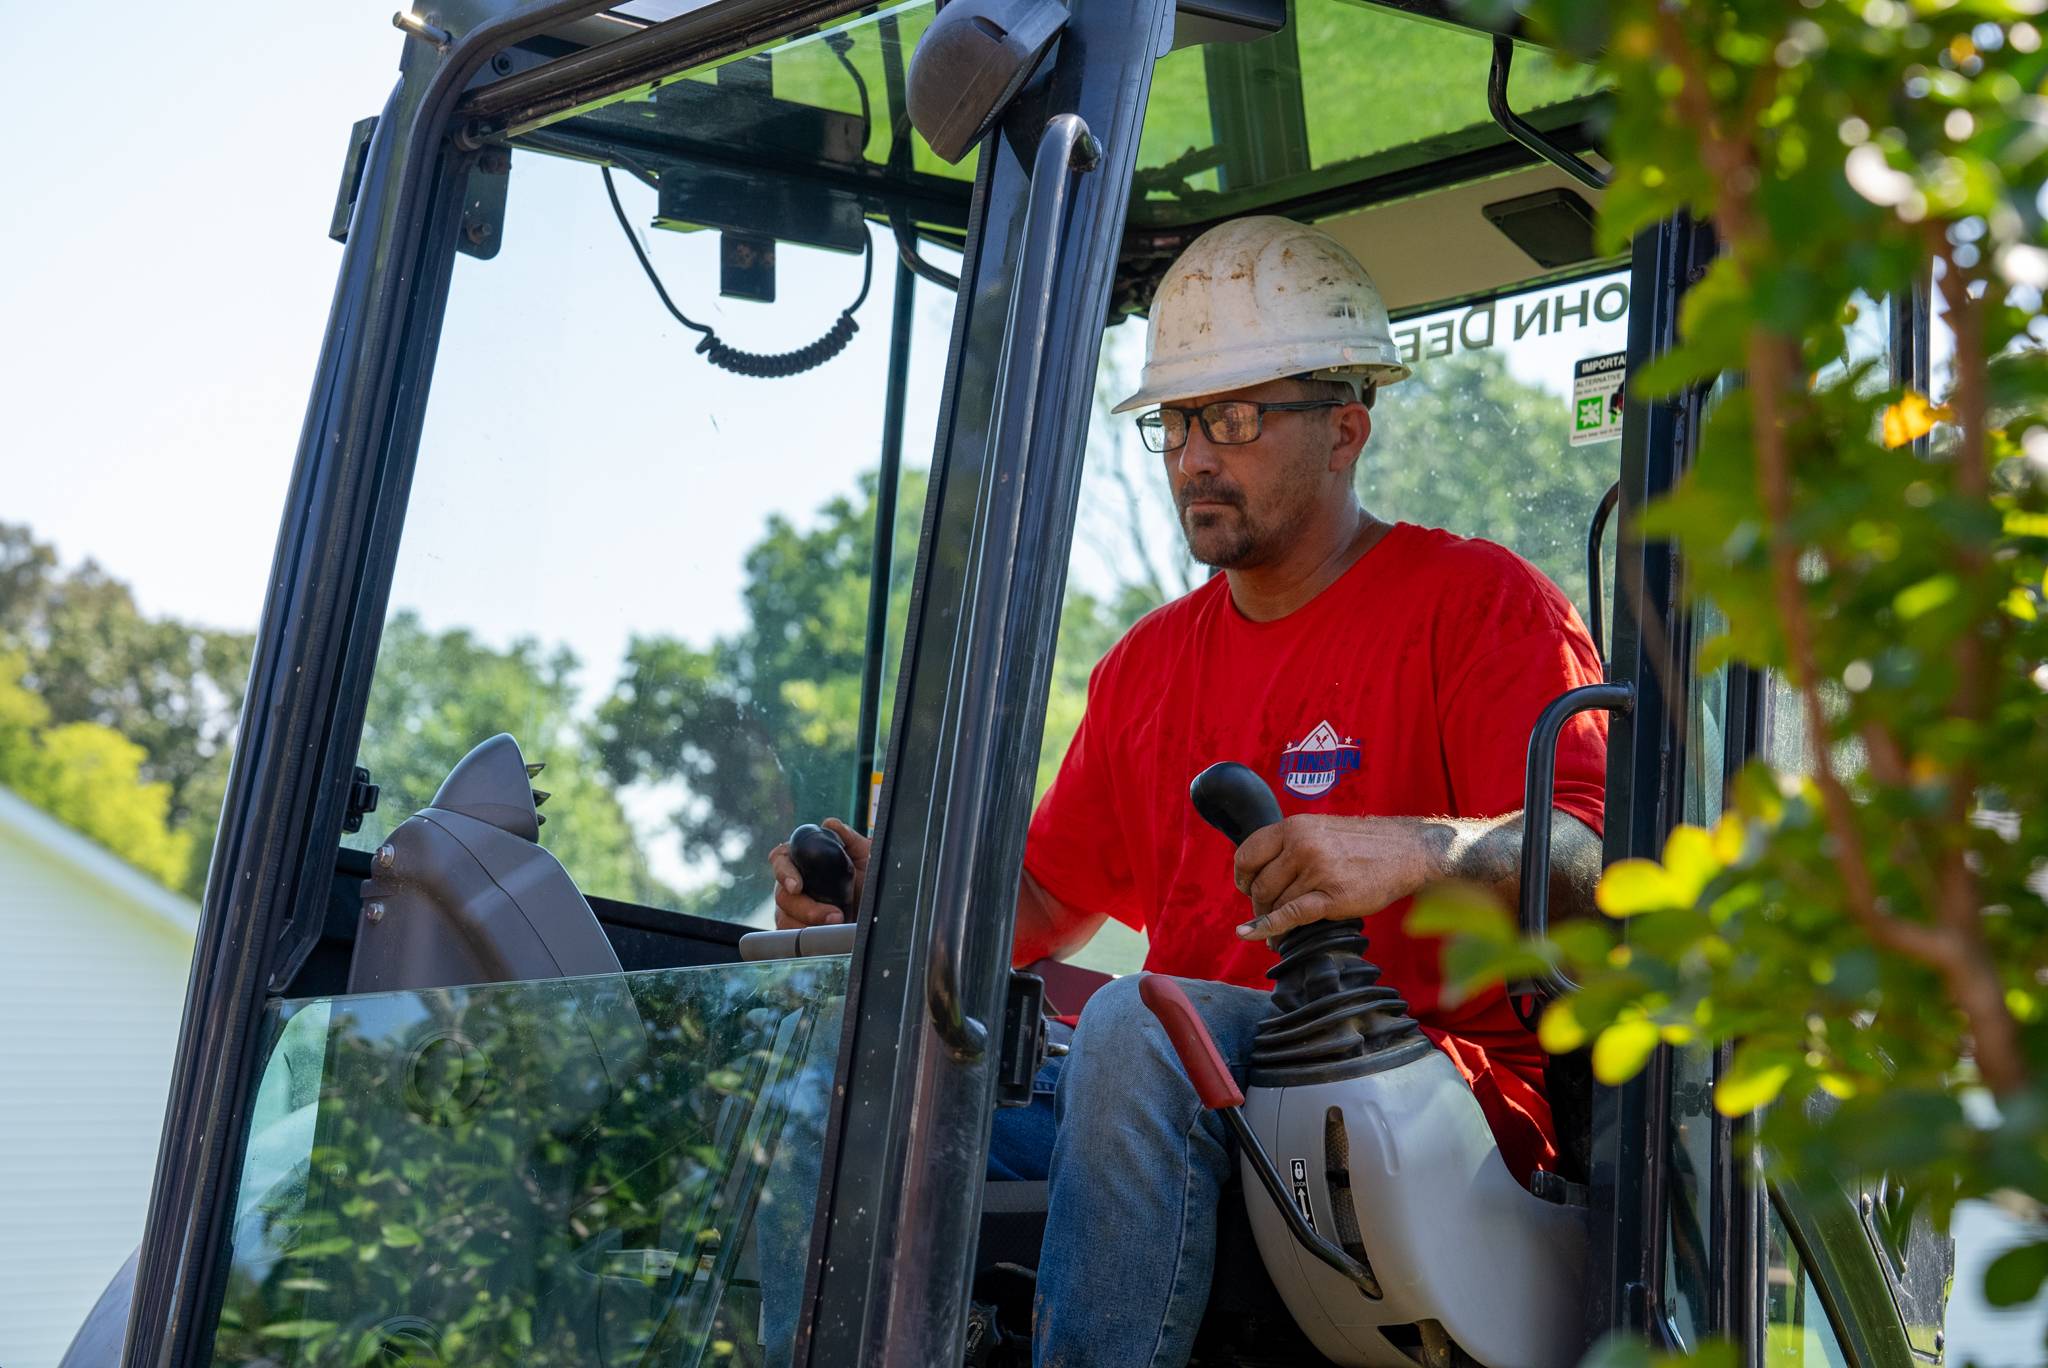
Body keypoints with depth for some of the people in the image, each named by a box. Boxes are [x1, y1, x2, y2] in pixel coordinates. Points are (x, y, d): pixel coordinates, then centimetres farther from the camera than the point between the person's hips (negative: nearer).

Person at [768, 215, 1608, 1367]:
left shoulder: (1480, 602, 1)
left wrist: (1414, 851, -34)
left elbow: (1594, 862, -14)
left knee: (1142, 1022, -35)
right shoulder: (1150, 663, 21)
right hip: (1196, 1097, 6)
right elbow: (1046, 902, 22)